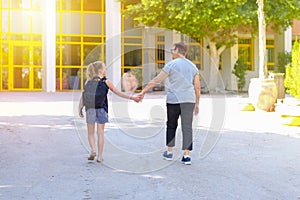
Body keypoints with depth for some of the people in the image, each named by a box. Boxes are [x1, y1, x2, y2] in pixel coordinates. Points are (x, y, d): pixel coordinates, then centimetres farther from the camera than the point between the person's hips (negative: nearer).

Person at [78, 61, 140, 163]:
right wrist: (131, 97, 12)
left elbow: (83, 95, 1)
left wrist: (80, 108, 6)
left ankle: (93, 150, -8)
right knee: (100, 132, 6)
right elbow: (118, 92, 4)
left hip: (90, 108, 1)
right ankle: (99, 156, 8)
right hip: (102, 109, -1)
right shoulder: (106, 82, 0)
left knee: (90, 132, 13)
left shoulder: (88, 81, 4)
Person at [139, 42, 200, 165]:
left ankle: (169, 152, 19)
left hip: (173, 99, -3)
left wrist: (143, 91, 2)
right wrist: (197, 104, 16)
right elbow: (197, 87, 10)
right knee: (187, 127, 1)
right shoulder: (192, 66, 11)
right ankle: (186, 156, -1)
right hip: (189, 100, 3)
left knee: (171, 125, 13)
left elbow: (156, 80, -4)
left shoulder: (171, 65, -2)